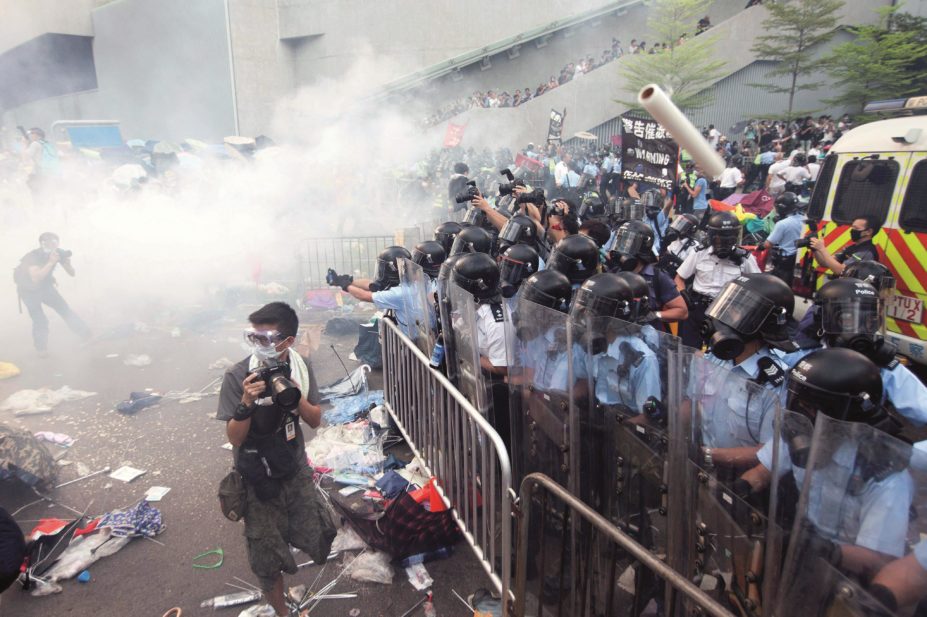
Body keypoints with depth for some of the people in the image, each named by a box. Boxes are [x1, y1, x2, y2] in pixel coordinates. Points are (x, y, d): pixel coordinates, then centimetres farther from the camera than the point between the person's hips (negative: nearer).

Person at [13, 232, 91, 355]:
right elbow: (36, 278, -46)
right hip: (29, 290, -4)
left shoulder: (59, 253, -18)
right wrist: (51, 262, -50)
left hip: (46, 286, 4)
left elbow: (72, 273, -14)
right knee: (40, 320, -7)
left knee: (65, 310, 1)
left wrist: (67, 261, -34)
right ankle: (41, 349, 11)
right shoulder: (32, 257, -31)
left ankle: (87, 335, 8)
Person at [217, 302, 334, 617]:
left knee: (319, 535, 12)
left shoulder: (301, 366, -11)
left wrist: (296, 396, -25)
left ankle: (284, 531, 44)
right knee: (267, 557, 10)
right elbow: (234, 438, -17)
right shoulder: (237, 377, -22)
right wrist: (246, 403, -35)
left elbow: (315, 421, -6)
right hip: (257, 479, -3)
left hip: (295, 469, 3)